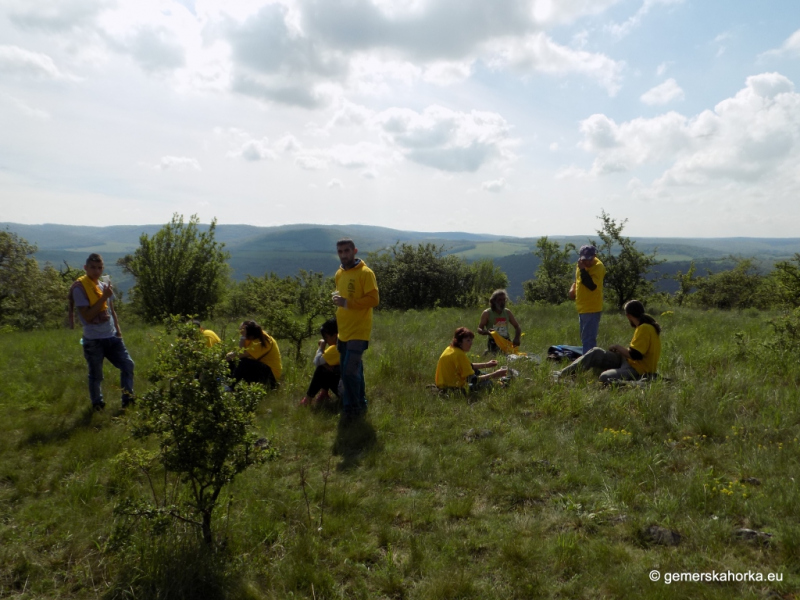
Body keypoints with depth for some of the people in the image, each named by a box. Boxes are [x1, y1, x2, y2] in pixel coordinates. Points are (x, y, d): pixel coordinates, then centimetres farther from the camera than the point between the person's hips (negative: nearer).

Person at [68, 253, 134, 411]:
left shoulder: (105, 284, 9)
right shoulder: (79, 288, -11)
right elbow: (87, 316, -18)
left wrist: (118, 329, 13)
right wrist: (103, 297, -21)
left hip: (112, 337, 5)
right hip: (93, 340, -5)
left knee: (128, 365, 1)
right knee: (96, 375, 6)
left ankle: (128, 400, 12)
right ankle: (97, 405, 24)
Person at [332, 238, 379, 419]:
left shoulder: (365, 273, -11)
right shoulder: (339, 274, 13)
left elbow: (374, 299, -17)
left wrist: (347, 302, -23)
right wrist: (337, 299, 8)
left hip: (358, 332, -8)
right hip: (343, 331, 8)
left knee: (349, 371, -11)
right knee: (354, 371, 15)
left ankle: (352, 407, 4)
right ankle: (359, 405, 28)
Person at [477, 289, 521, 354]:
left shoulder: (507, 312, 9)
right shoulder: (487, 313, -2)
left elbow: (517, 327, 14)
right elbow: (479, 329, -4)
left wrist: (517, 338, -7)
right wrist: (487, 332, -28)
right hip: (493, 344, -4)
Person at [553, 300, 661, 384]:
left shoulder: (644, 328, -20)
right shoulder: (646, 325, 10)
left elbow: (634, 354, -25)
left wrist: (619, 347, -9)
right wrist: (622, 350, 10)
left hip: (639, 371, -10)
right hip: (630, 362, 10)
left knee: (605, 377, -37)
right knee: (596, 353, 0)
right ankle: (563, 374, -2)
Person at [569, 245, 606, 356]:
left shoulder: (598, 266, -18)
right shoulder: (581, 264, 7)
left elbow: (592, 285, -30)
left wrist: (582, 269, -30)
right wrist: (573, 287, 5)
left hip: (592, 309, -9)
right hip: (582, 308, 9)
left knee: (588, 339, -8)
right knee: (585, 338, 20)